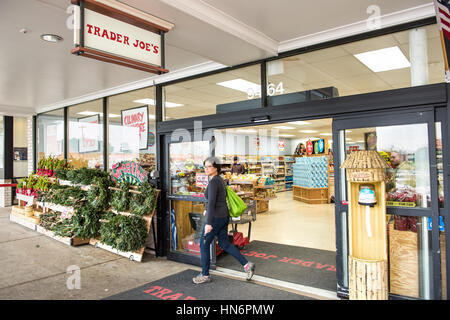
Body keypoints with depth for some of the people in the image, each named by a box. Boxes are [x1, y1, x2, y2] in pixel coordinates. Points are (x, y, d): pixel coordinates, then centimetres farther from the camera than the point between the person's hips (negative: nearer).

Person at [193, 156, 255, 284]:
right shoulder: (219, 179, 11)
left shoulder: (213, 182, -18)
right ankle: (247, 265, 14)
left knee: (204, 244, 6)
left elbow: (211, 203, -25)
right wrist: (206, 209, 36)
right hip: (224, 216, 9)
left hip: (216, 217, -9)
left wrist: (209, 223, -27)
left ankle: (205, 275, 18)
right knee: (224, 244, 17)